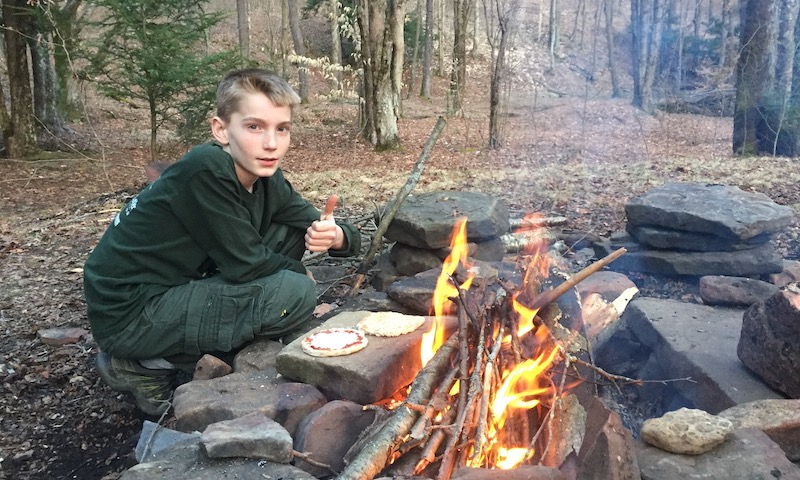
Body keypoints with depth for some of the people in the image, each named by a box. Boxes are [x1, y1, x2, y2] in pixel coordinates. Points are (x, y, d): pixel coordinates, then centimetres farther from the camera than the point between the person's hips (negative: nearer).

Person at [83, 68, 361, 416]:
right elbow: (246, 264, -21)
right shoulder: (207, 171, -25)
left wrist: (334, 236, -20)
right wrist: (299, 273, -3)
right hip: (128, 312, -8)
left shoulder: (264, 178, 1)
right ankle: (144, 366, -4)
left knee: (291, 231, 4)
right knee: (296, 293, -19)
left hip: (179, 286, 8)